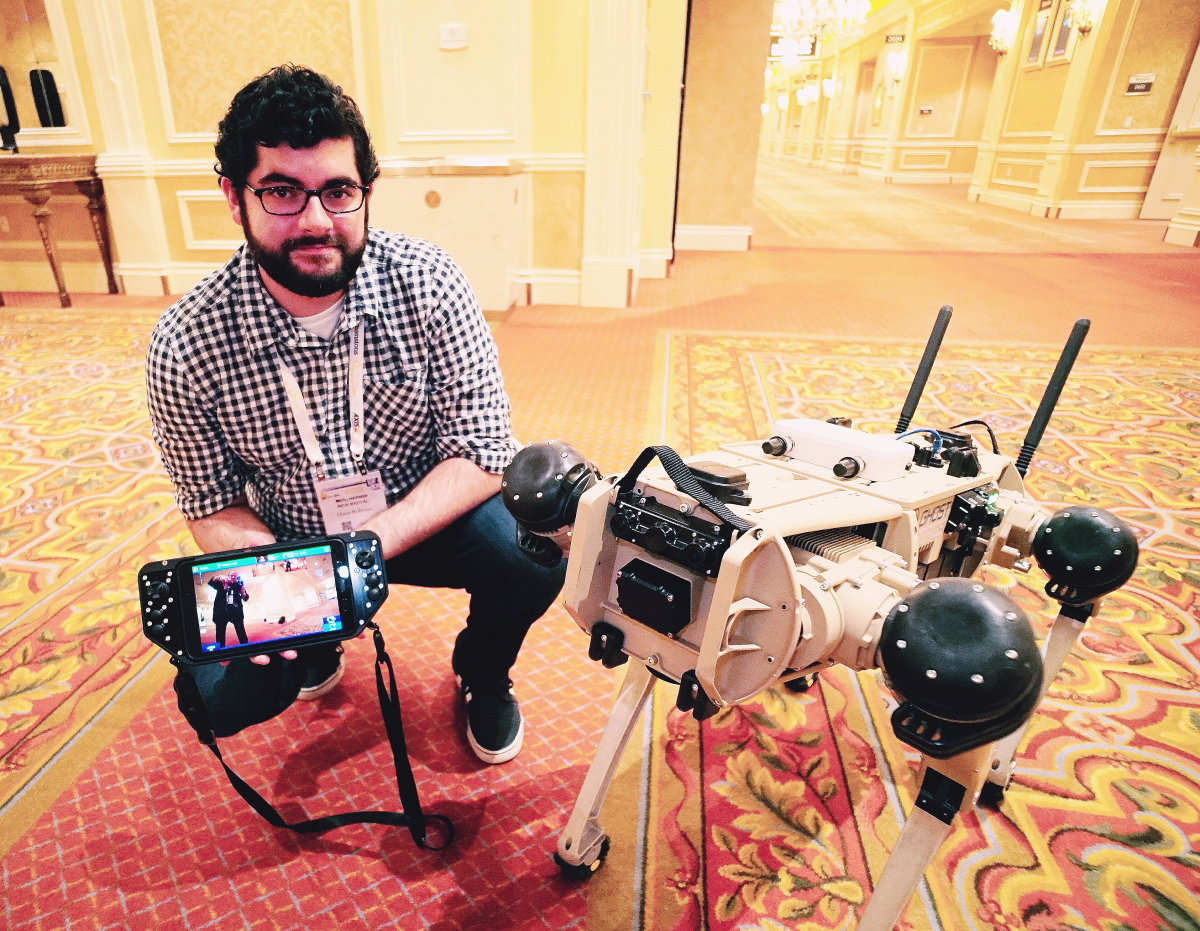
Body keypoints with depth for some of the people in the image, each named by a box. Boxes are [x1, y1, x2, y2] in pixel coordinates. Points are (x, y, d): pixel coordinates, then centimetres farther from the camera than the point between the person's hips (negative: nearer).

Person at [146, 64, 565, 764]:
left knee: (534, 553, -27)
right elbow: (215, 506, -6)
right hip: (287, 543, 1)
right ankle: (318, 649, 24)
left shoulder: (425, 281, -20)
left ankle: (483, 672, 10)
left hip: (427, 516, 0)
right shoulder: (185, 346, -18)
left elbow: (484, 451, -21)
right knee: (221, 698, -15)